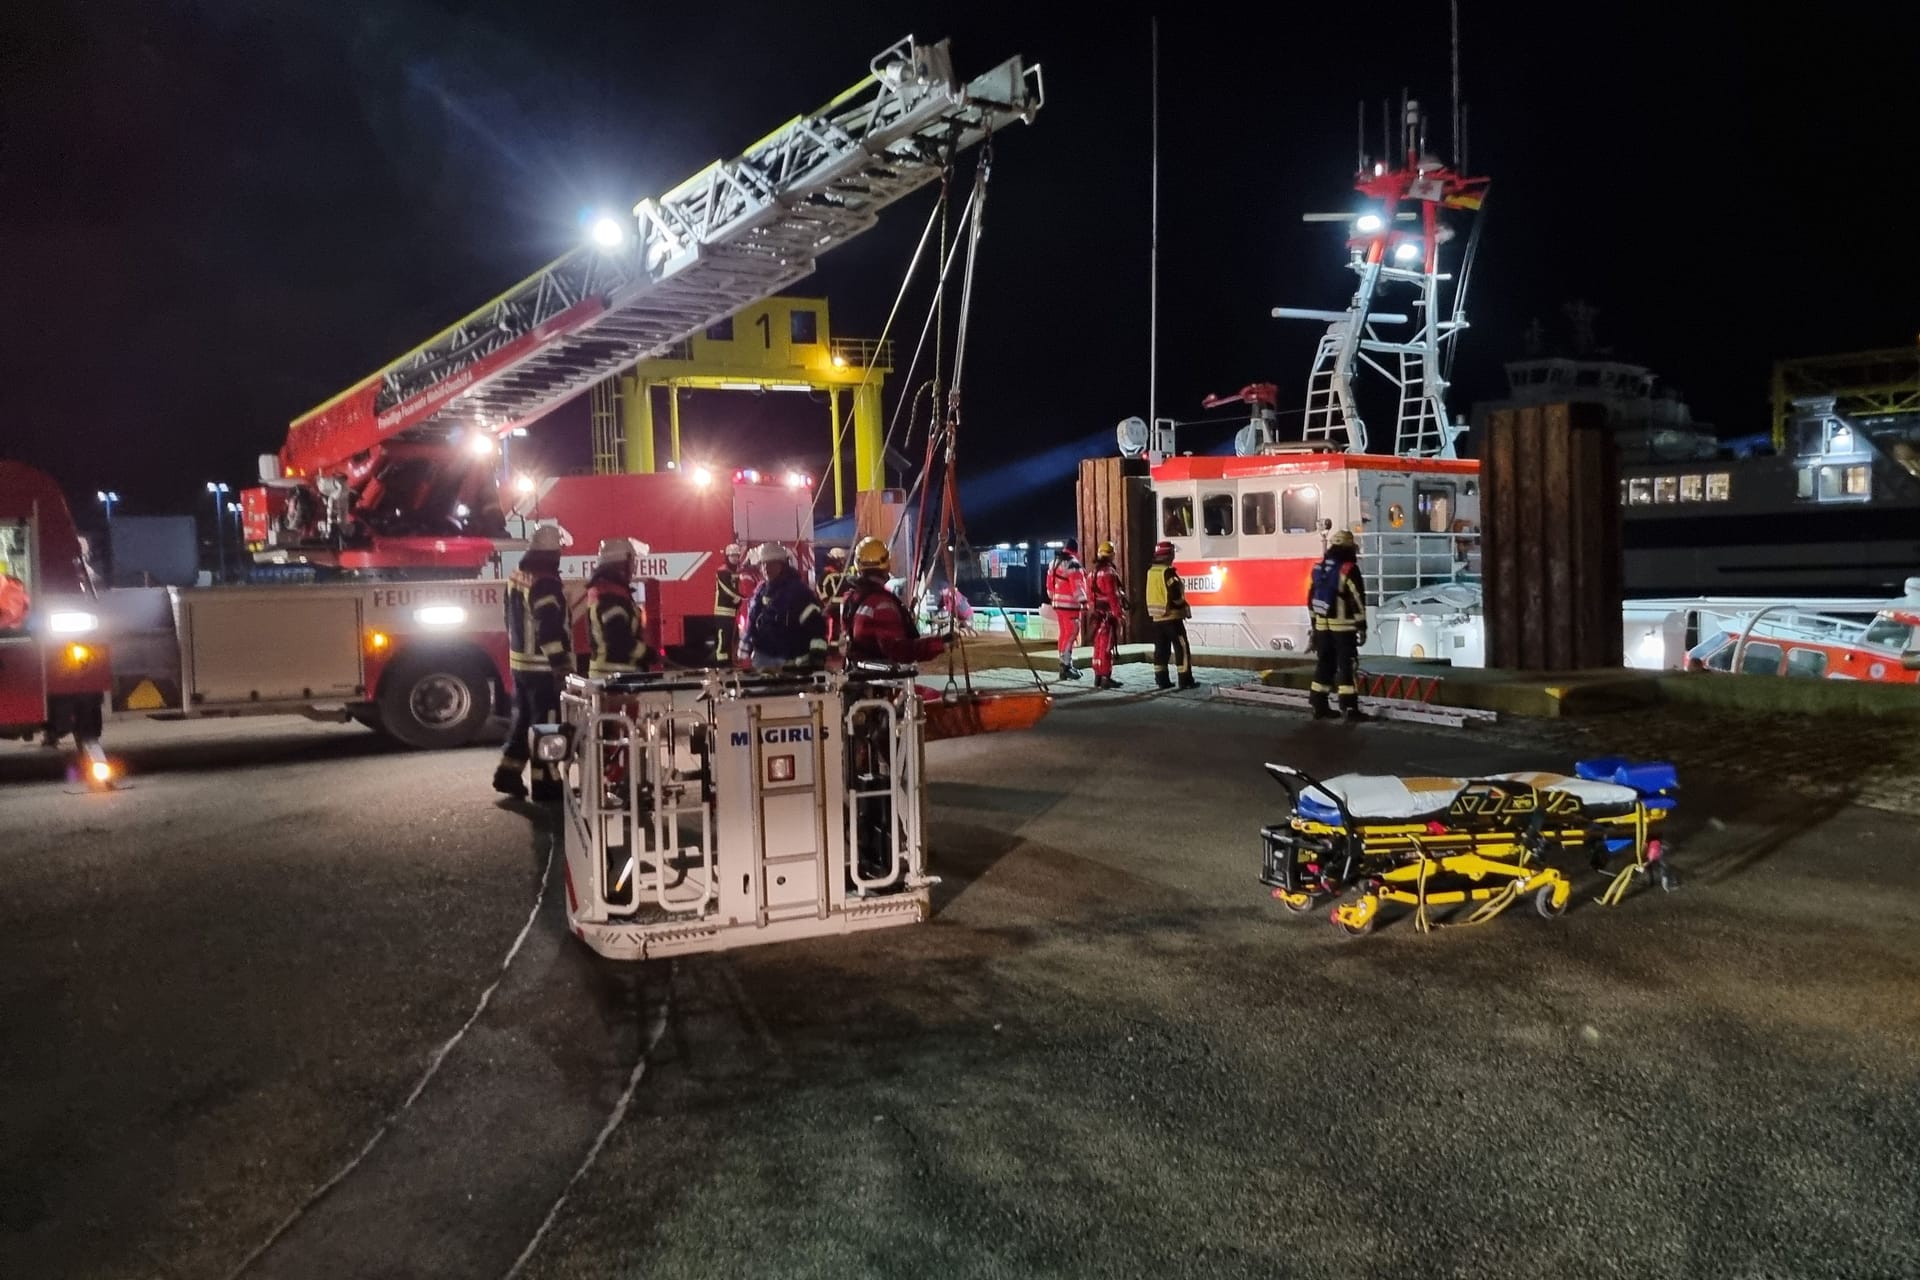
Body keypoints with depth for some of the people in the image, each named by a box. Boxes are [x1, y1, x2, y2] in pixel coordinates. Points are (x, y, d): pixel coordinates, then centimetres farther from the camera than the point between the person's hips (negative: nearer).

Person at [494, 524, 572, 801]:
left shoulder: (517, 577, 9)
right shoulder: (545, 583, -19)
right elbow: (550, 629, -23)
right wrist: (562, 665, -21)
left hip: (519, 662, 9)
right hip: (543, 667, -9)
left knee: (523, 718, 18)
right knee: (545, 723, -2)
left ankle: (508, 772, 21)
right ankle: (545, 783, 2)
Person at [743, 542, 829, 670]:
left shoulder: (798, 590, -11)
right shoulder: (761, 591, 11)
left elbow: (815, 623, -17)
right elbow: (752, 623, 21)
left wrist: (818, 653, -25)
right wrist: (746, 651, 20)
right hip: (762, 658, 7)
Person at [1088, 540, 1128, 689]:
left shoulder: (1093, 573, 13)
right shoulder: (1108, 572, -16)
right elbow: (1112, 595, -21)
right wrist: (1119, 613, -18)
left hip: (1098, 613, 9)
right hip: (1109, 614, -9)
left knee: (1099, 645, 14)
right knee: (1107, 646, -8)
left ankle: (1098, 677, 19)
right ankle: (1105, 678, -8)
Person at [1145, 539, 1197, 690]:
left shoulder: (1151, 572, 9)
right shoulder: (1168, 572, -16)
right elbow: (1175, 594, -19)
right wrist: (1182, 606, -3)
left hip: (1156, 617, 8)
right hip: (1171, 616, -8)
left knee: (1161, 649, 10)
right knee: (1181, 648, -3)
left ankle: (1162, 680, 11)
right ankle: (1185, 680, -4)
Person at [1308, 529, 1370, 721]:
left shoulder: (1319, 567, 10)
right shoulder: (1349, 570, -12)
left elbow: (1311, 597, 15)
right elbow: (1357, 600, -13)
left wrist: (1315, 622, 22)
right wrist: (1362, 627, -8)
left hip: (1322, 624, 7)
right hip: (1342, 625, -7)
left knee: (1324, 663, 12)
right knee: (1346, 665, -4)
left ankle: (1319, 706, 15)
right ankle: (1349, 707, -6)